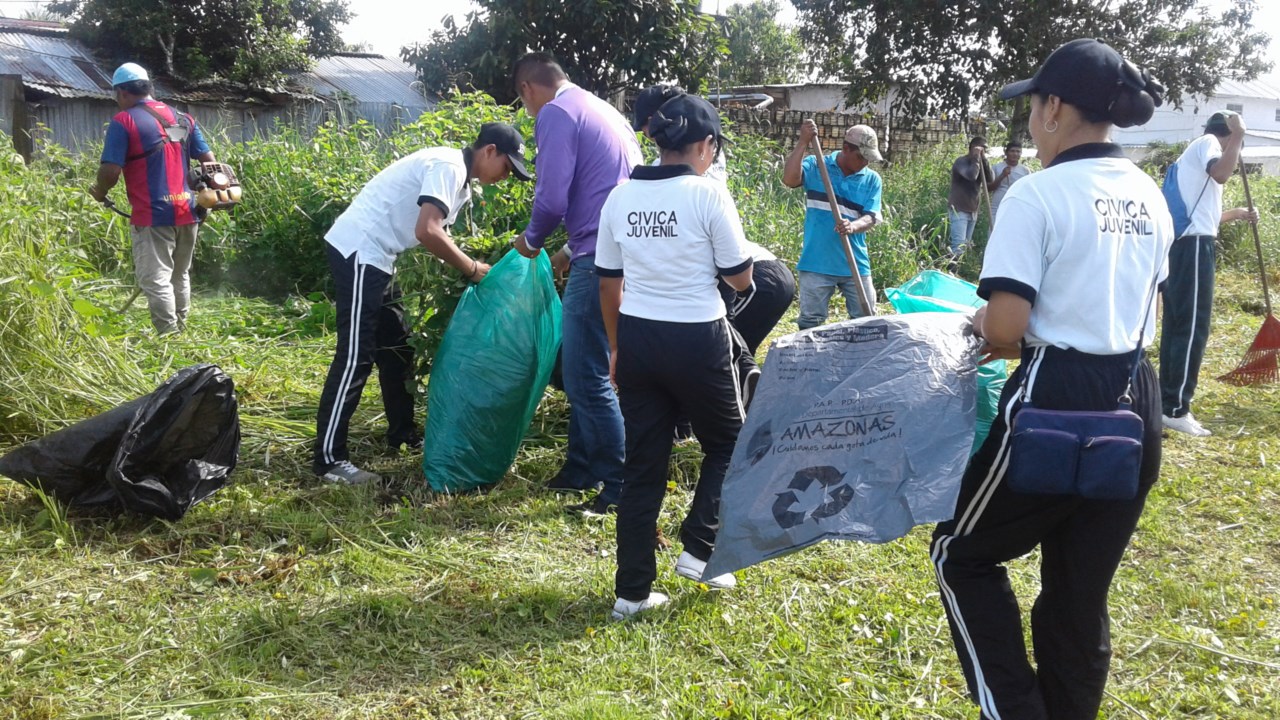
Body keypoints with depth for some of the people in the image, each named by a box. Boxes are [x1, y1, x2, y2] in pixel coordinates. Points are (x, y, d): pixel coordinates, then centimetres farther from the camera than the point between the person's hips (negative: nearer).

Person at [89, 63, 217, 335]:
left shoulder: (124, 121, -7)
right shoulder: (183, 119, 12)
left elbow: (111, 170, -13)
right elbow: (209, 160, 11)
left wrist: (99, 192, 6)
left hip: (152, 215, -7)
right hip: (186, 211, 7)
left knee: (156, 280, -3)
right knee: (180, 276, 18)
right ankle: (180, 332, 26)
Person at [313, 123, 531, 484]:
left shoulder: (459, 180, 16)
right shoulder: (449, 166, -15)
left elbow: (437, 233, 18)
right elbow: (427, 231, -26)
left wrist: (470, 268, 7)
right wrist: (473, 269, -15)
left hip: (374, 256, 11)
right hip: (358, 250, -11)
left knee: (396, 347, 18)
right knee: (355, 356, -9)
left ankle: (403, 433, 31)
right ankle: (328, 460, -5)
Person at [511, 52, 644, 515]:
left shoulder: (556, 114, -7)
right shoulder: (602, 109, 22)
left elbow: (552, 198, -14)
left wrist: (531, 241, 6)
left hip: (600, 263, -10)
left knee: (588, 377, -4)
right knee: (583, 368, 18)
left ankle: (621, 489, 1)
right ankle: (580, 471, 27)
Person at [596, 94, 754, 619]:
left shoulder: (621, 197, 5)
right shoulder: (708, 194, -10)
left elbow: (608, 282, 11)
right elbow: (740, 278, -5)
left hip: (636, 339, 5)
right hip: (697, 340, -5)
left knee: (642, 465, 12)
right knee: (728, 444, 20)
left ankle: (632, 591, 16)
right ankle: (699, 550, 11)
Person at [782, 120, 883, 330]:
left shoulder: (872, 179, 4)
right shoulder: (815, 166, -3)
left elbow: (871, 217, -5)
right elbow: (789, 179, -22)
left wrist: (852, 227, -27)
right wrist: (803, 142, -25)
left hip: (855, 264, 3)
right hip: (817, 263, -3)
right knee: (810, 321, 4)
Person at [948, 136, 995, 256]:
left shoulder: (979, 163, 13)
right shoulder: (962, 161, -10)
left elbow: (991, 179, 0)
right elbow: (971, 175, -29)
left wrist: (984, 160, -8)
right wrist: (976, 158, -16)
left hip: (972, 210, 8)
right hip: (958, 210, -8)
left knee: (966, 245, 9)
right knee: (959, 246, -17)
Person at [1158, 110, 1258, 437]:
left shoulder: (1192, 153, 27)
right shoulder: (1208, 141, 0)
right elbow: (1221, 174, -24)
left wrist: (1236, 214, 41)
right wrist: (1238, 136, -13)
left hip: (1179, 244, 10)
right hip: (1194, 246, -10)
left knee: (1177, 325, 11)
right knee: (1193, 327, -9)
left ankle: (1167, 402, 15)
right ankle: (1176, 409, -9)